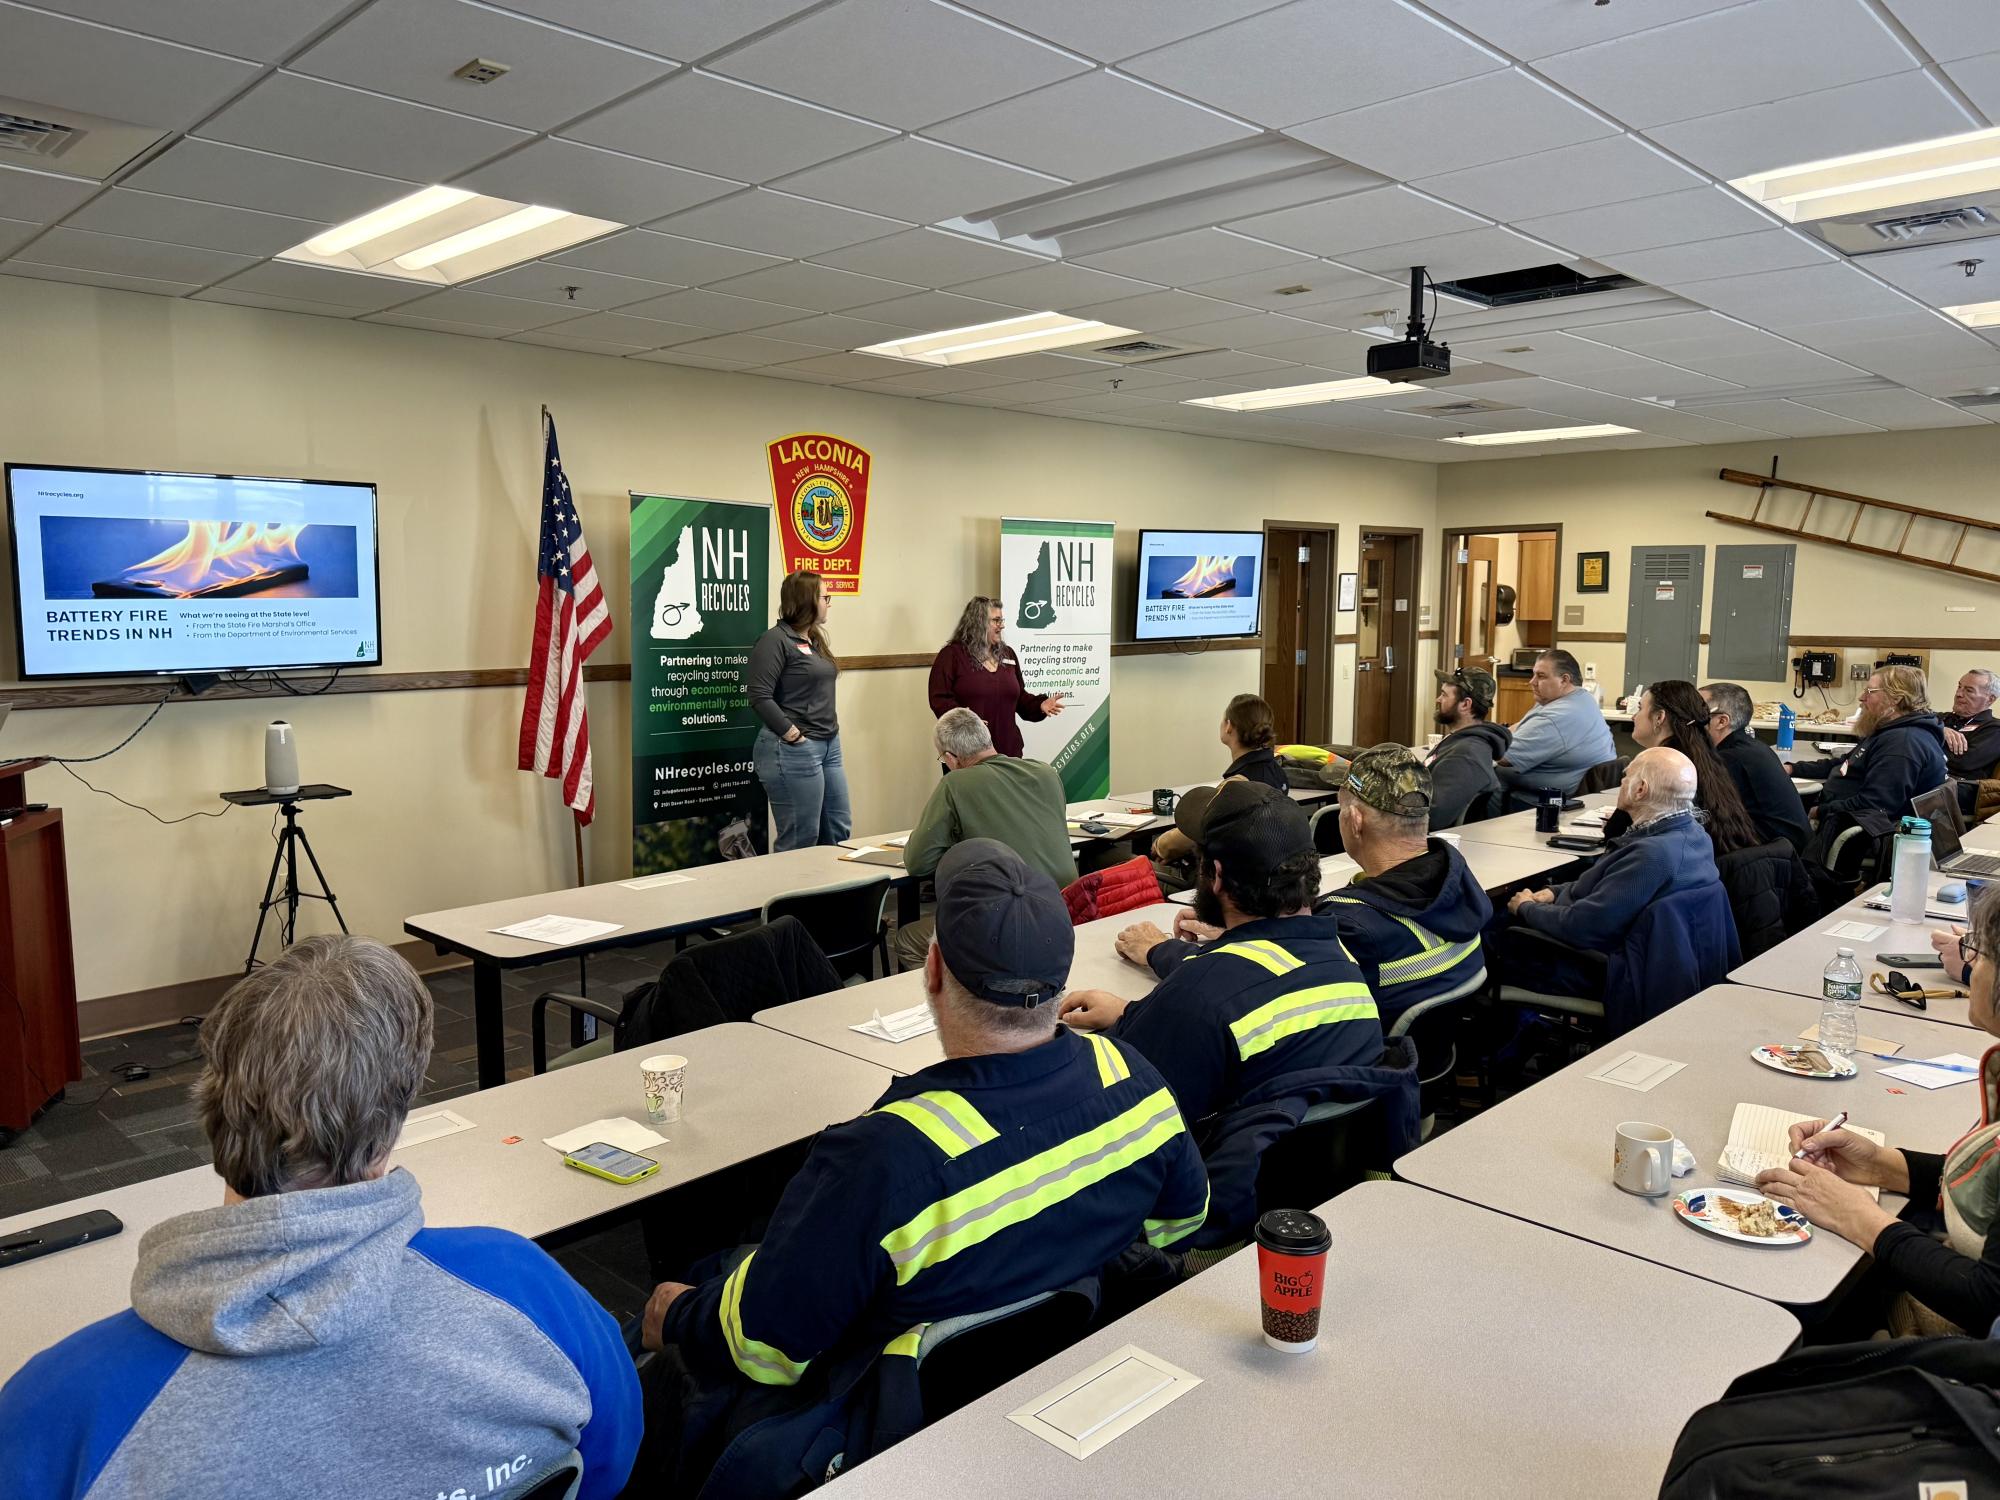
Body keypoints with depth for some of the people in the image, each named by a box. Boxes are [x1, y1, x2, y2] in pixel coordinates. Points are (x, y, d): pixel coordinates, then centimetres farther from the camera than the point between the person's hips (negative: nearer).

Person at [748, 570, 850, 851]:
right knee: (801, 839, -4)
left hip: (829, 745, 9)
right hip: (794, 751, -9)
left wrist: (831, 727, 11)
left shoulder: (814, 639, 15)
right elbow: (760, 697, -19)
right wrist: (794, 735, -17)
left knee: (839, 830, 14)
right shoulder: (776, 640, -11)